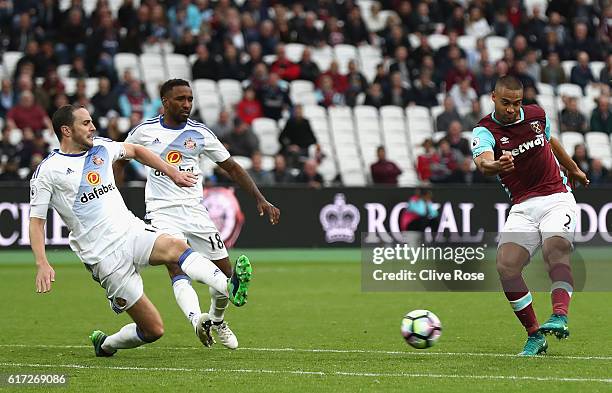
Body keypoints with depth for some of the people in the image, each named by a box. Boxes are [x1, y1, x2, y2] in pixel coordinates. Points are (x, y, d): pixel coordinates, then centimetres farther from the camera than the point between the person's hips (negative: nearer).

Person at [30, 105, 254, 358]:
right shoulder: (48, 171, -3)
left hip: (132, 230, 5)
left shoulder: (100, 147, 13)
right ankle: (105, 345, 17)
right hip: (105, 258, -5)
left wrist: (172, 172, 27)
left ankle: (231, 289, -51)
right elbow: (36, 221, -2)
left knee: (175, 247, -31)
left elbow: (135, 151, 32)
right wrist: (42, 264, -15)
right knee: (153, 329, -10)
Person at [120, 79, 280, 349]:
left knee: (224, 270, 3)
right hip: (163, 212, -3)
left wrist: (260, 199, 1)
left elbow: (231, 167, 8)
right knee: (178, 269, -24)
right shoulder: (145, 131, -1)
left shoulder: (200, 133, 3)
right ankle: (197, 322, -42)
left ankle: (216, 319, 29)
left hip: (195, 210, 3)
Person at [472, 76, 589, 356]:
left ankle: (560, 317, -43)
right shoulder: (484, 130, -5)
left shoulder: (537, 115, 5)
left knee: (555, 249, -29)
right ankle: (534, 335, -8)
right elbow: (483, 160, -28)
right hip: (522, 207, 0)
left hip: (557, 198, 0)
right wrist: (494, 166, -52)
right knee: (506, 266, -18)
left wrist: (573, 169, 41)